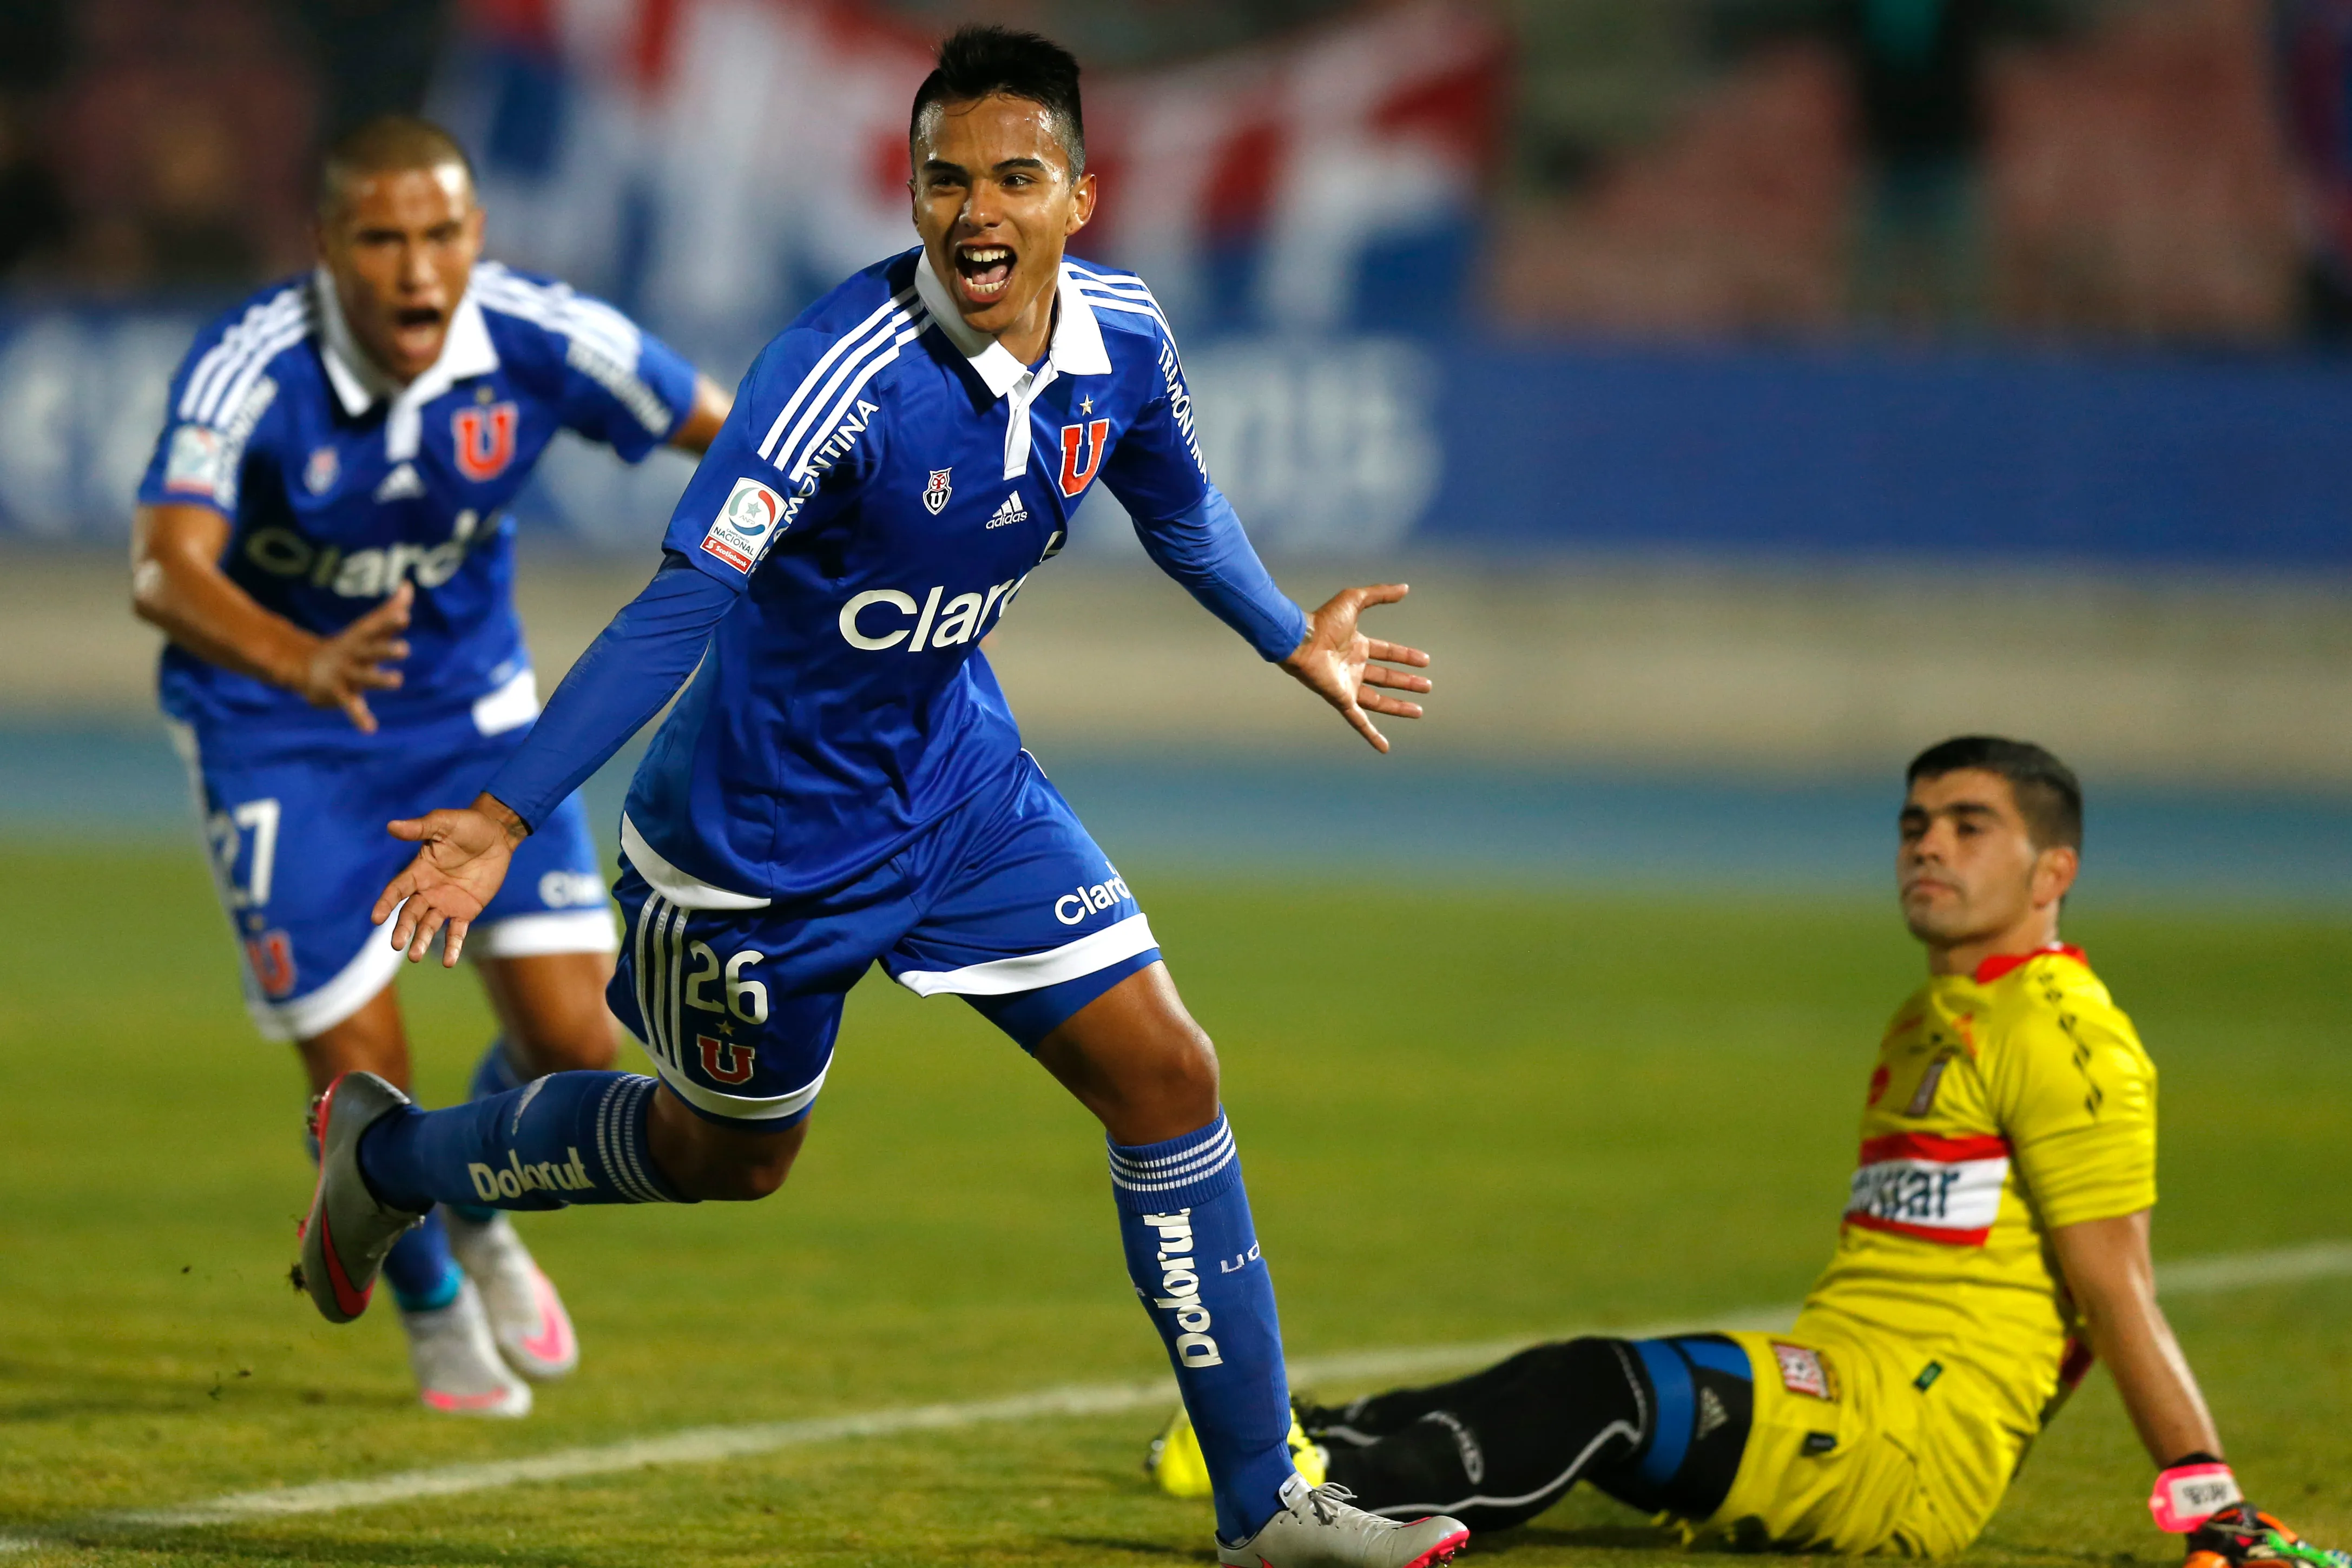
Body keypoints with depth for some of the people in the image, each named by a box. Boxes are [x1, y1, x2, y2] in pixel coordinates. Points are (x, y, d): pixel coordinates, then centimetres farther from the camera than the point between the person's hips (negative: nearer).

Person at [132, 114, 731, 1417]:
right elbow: (165, 573, -45)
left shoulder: (539, 341, -21)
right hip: (278, 734, -3)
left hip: (470, 710, 3)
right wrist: (305, 663, -63)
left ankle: (479, 1214, 31)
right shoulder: (249, 371, -31)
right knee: (364, 1079, -5)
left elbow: (727, 431, -5)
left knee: (573, 1041, -5)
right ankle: (432, 1311, 28)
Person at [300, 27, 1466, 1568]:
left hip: (960, 778, 6)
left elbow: (1177, 503, 14)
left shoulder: (1121, 336, -10)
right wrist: (508, 817, -40)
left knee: (1167, 1079, -3)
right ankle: (387, 1158, 42)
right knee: (732, 1155, 15)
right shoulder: (847, 370, -31)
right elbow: (684, 601, -34)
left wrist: (1294, 640, 27)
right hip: (768, 829, -5)